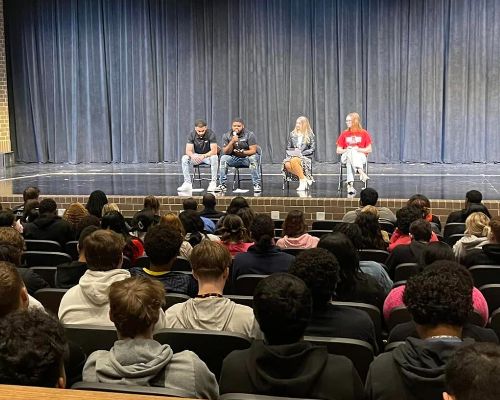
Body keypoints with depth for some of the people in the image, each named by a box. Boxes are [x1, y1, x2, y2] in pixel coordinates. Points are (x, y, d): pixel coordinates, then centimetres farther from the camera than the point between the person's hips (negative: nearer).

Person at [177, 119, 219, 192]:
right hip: (196, 156, 3)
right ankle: (187, 183, -23)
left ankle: (213, 183, -28)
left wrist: (203, 156, -41)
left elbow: (214, 151, -25)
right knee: (184, 158, -25)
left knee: (214, 158, -36)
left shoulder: (211, 134, -19)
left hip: (208, 155, -2)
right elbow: (188, 151, -15)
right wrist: (193, 156, -39)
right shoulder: (191, 135, -11)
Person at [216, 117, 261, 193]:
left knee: (253, 159, -35)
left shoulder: (249, 134, -11)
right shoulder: (227, 136, -3)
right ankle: (222, 185, -18)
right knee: (223, 158, -23)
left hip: (247, 156, -3)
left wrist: (243, 152, -34)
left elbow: (253, 150, -16)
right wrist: (232, 142, -26)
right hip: (234, 158, 3)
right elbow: (226, 152, -10)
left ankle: (257, 185, -30)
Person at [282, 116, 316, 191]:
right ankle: (305, 179, -22)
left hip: (305, 158, -3)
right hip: (293, 156, 3)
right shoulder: (292, 134, 17)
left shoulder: (310, 135, 7)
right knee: (287, 165, -33)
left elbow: (312, 149, 1)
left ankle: (303, 180, -25)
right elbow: (288, 148, 17)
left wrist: (301, 153, -11)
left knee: (294, 161, -38)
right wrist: (293, 151, -5)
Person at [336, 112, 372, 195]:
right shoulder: (344, 134, 12)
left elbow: (369, 150, 5)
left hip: (360, 157, -1)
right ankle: (361, 172, -56)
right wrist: (346, 150, -9)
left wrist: (358, 149, -11)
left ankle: (350, 184, -53)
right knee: (351, 152, -38)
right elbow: (338, 151, 11)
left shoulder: (364, 133, 7)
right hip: (346, 157, 1)